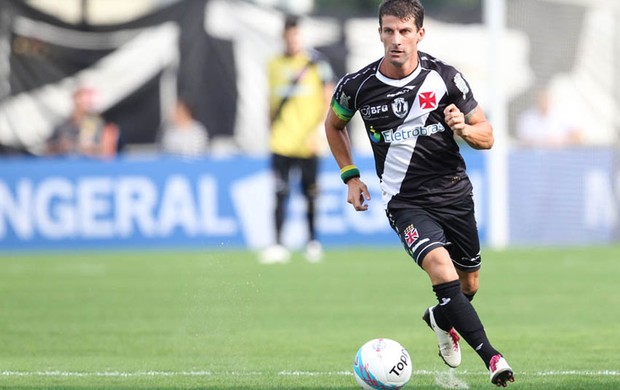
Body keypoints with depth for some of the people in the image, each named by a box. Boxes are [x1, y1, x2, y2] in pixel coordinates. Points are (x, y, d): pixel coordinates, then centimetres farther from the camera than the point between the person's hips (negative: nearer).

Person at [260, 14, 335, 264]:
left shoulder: (315, 63, -1)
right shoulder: (274, 65, 10)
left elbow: (329, 100, -1)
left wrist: (319, 130, -11)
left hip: (307, 142, -2)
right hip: (280, 142, 2)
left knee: (310, 194, 4)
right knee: (280, 194, -6)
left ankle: (313, 241, 19)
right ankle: (278, 245, -7)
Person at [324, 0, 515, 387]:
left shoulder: (445, 77, -7)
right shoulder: (357, 86, -8)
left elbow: (487, 137, 1)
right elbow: (334, 124, 15)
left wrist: (464, 128, -21)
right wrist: (351, 176, 8)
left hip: (454, 192, 3)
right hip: (406, 202, -2)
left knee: (469, 285, 15)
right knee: (441, 266, -28)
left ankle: (440, 319, 51)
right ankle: (491, 356, -30)